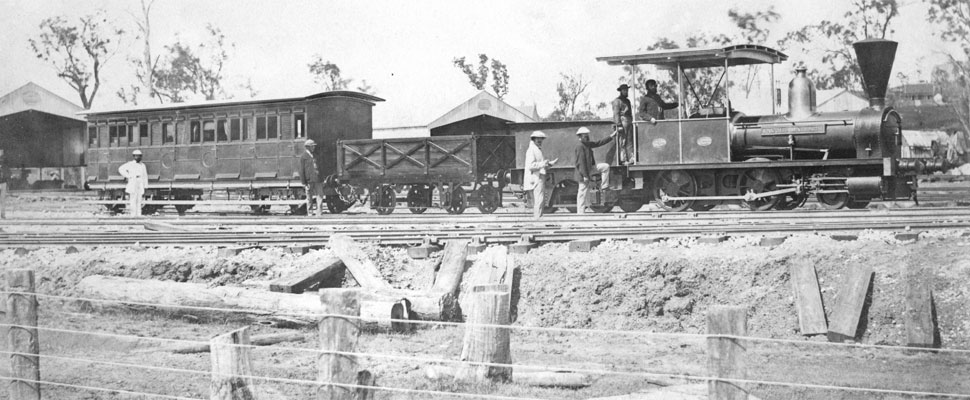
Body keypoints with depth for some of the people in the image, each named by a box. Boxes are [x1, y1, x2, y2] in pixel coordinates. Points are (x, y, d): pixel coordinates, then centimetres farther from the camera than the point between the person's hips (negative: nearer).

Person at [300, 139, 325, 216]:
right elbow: (302, 171, -5)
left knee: (320, 196, -2)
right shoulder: (303, 157, -2)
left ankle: (319, 213, -1)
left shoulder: (315, 156, 17)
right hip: (309, 181, -5)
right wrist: (303, 183, -10)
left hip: (318, 180, 5)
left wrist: (322, 179, 19)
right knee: (309, 199, 3)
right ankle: (309, 213, 11)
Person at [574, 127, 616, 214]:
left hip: (590, 168, 10)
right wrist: (585, 176, -25)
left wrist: (611, 136, 10)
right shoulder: (580, 146, -21)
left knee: (605, 166, 11)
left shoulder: (587, 144, 8)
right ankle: (580, 212, 0)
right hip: (583, 172, -10)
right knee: (583, 193, -5)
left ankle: (603, 187, 12)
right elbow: (581, 162, -24)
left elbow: (599, 143, 14)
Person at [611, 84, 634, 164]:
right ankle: (623, 160, -10)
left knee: (630, 142, 3)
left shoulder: (627, 101, 23)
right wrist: (618, 125, -17)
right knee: (622, 143, -9)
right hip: (622, 122, -8)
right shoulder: (617, 101, -3)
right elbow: (616, 113, -9)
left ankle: (631, 159, 2)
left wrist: (632, 123, 21)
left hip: (629, 123, 8)